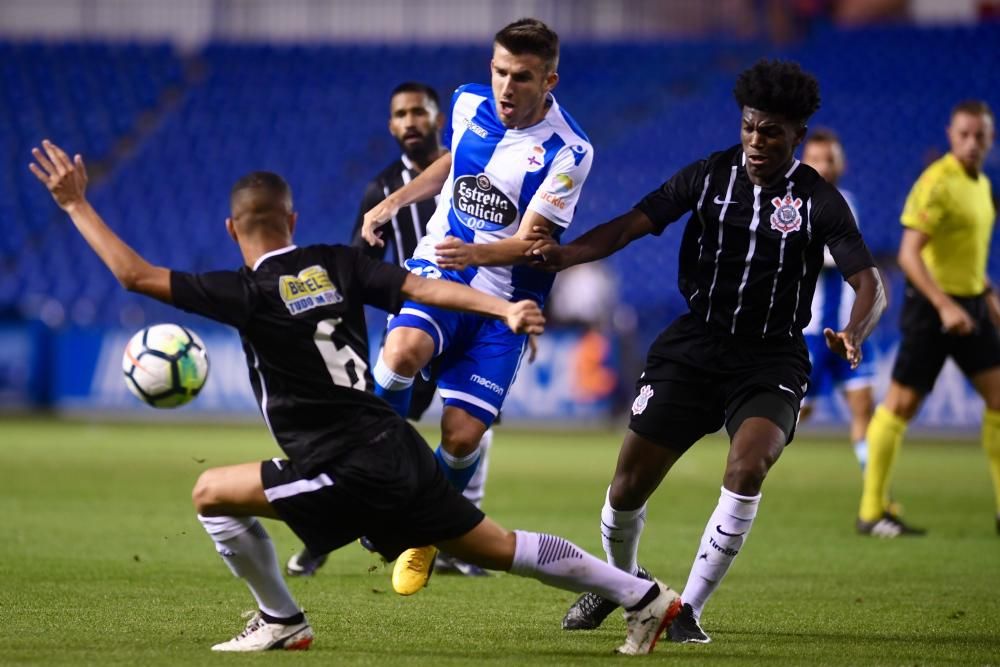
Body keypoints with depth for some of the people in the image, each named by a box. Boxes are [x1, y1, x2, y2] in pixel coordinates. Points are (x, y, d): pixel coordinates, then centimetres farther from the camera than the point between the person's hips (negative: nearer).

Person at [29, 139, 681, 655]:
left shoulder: (249, 292, -8)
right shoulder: (338, 264, 8)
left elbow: (137, 275, -8)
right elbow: (425, 288, -2)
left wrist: (76, 204, -1)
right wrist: (504, 308, -5)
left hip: (343, 470, -7)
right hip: (399, 450, 7)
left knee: (212, 493, 6)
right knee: (498, 546, 14)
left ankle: (282, 621, 10)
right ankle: (645, 597, 13)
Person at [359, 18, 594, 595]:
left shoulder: (568, 152, -16)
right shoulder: (469, 103, -2)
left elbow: (529, 243, -19)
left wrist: (474, 254, -38)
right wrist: (389, 205, 20)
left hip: (501, 302, -2)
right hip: (438, 269, 2)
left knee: (462, 434, -12)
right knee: (403, 352, -32)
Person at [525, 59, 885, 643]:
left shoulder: (819, 201, -7)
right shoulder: (709, 176, -2)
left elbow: (870, 285, -13)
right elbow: (632, 225, -6)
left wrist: (853, 335, -35)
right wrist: (564, 254, -24)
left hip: (771, 360, -2)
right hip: (693, 349, 2)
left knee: (748, 467, -29)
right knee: (629, 486, -3)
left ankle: (688, 609, -13)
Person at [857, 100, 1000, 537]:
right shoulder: (937, 183, -15)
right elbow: (909, 254, -21)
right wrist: (944, 306, -27)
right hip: (931, 304, -8)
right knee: (902, 403, -3)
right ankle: (872, 512, 3)